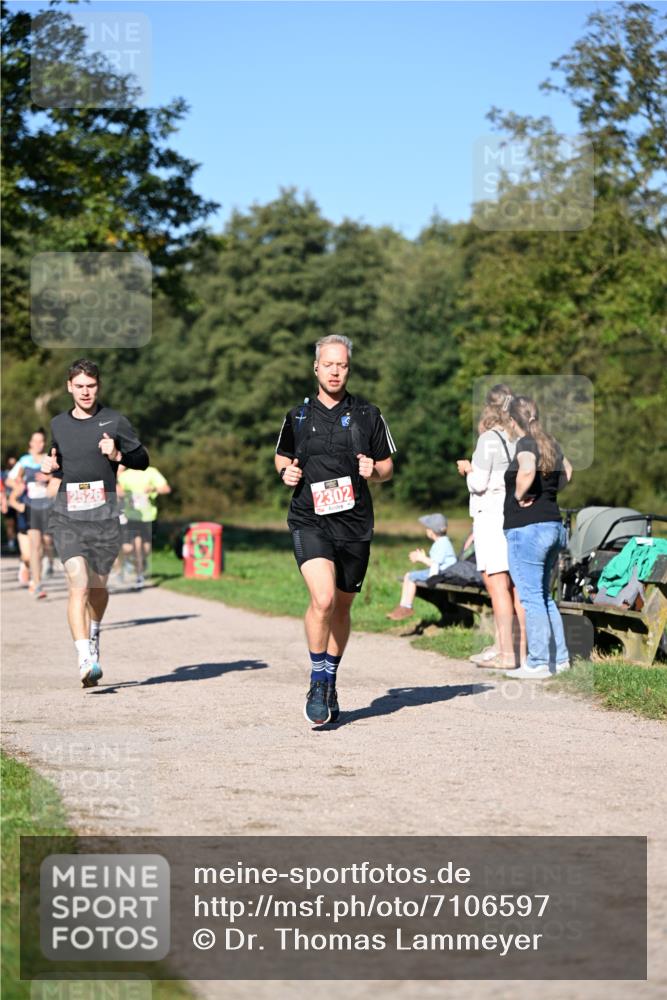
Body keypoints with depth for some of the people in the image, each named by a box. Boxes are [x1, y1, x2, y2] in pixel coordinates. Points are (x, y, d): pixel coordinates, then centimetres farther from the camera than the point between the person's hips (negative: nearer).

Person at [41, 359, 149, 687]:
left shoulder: (114, 421, 1)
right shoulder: (58, 424, 11)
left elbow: (142, 459, 6)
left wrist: (118, 455, -13)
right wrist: (51, 468, 6)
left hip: (104, 517, 0)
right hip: (67, 517, 0)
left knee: (97, 586, 14)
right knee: (78, 584, -17)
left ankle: (93, 634, 46)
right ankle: (85, 660, -22)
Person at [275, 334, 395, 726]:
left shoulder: (368, 415, 5)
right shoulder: (298, 417, 7)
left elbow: (388, 467, 12)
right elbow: (282, 457, 22)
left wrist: (373, 471, -11)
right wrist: (286, 472, 0)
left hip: (355, 523, 2)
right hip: (309, 521, -1)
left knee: (341, 608, 11)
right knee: (323, 599, -21)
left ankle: (330, 681, 30)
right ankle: (318, 680, -5)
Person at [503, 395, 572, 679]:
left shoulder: (526, 443, -11)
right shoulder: (550, 443, 13)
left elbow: (527, 469, -33)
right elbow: (567, 471, 30)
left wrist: (520, 495, -17)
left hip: (527, 528, -8)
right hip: (553, 525, 8)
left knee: (531, 596, -4)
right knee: (544, 595, 17)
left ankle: (538, 663, -2)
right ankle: (559, 657, 19)